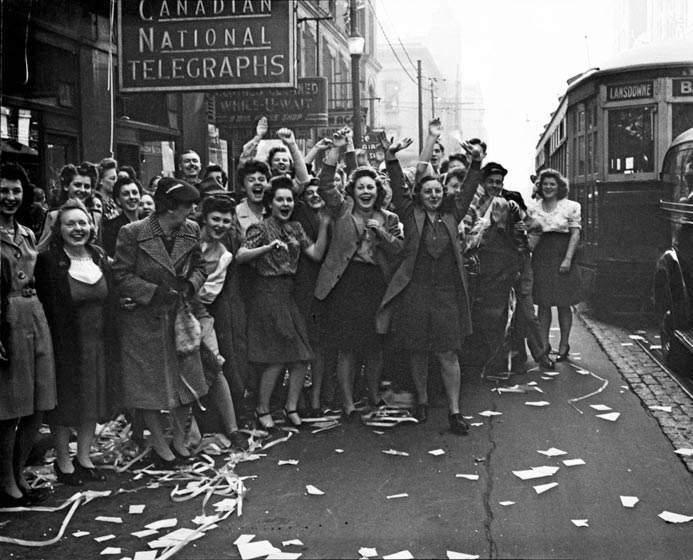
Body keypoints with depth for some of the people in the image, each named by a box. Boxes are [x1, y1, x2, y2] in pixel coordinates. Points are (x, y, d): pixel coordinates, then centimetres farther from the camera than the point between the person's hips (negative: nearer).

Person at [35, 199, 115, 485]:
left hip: (96, 342, 5)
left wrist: (110, 342, 5)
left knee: (93, 400, 13)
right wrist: (51, 346, -17)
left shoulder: (99, 258, 5)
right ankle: (63, 462, 21)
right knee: (65, 403, 6)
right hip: (65, 344, -5)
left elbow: (108, 303, 9)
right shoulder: (48, 261, -12)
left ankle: (84, 457, 28)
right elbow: (45, 307, -13)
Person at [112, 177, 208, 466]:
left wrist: (190, 284, -10)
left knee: (186, 379, 8)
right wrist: (154, 292, -20)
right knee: (149, 383, 5)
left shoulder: (191, 231, 0)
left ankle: (179, 439, 28)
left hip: (179, 315, 4)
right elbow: (121, 275, -12)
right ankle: (159, 444, 22)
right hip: (143, 320, -4)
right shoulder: (132, 233, -14)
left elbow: (199, 267, 10)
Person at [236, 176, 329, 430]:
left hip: (289, 294, 6)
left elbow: (316, 254, 5)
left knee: (302, 357, 2)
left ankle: (291, 407, 18)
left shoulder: (295, 228, 14)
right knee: (276, 358, -7)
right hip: (267, 293, -6)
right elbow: (240, 256, -17)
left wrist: (324, 226, -5)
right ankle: (262, 409, 10)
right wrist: (269, 247, -28)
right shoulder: (261, 228, -5)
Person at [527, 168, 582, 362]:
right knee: (543, 304, 5)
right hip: (540, 258, 3)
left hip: (562, 257, -2)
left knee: (563, 305, 2)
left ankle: (564, 345, 12)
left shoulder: (571, 207, 1)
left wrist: (568, 259, -12)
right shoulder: (533, 208, 9)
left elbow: (575, 234, -4)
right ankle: (543, 344, 13)